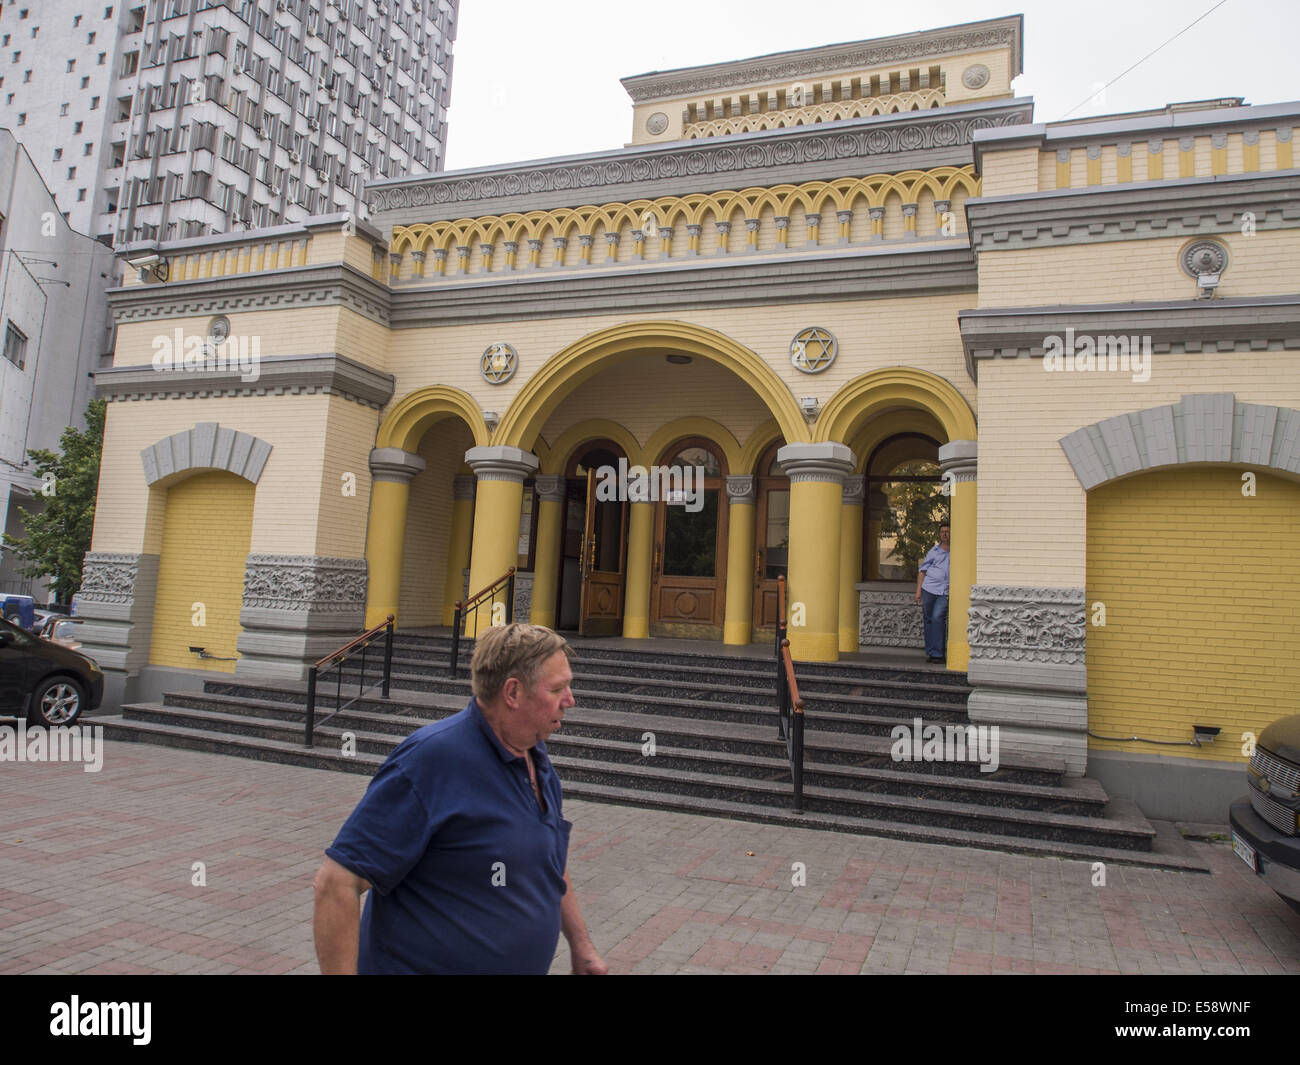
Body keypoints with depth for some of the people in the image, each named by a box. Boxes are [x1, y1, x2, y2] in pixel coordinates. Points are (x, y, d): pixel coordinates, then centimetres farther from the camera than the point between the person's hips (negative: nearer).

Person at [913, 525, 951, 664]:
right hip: (929, 589, 2)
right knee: (928, 620, 5)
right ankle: (930, 652, 17)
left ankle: (938, 653, -13)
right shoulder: (934, 551, 12)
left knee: (938, 618, -16)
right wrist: (918, 590, 5)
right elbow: (922, 570, 12)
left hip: (946, 591, -2)